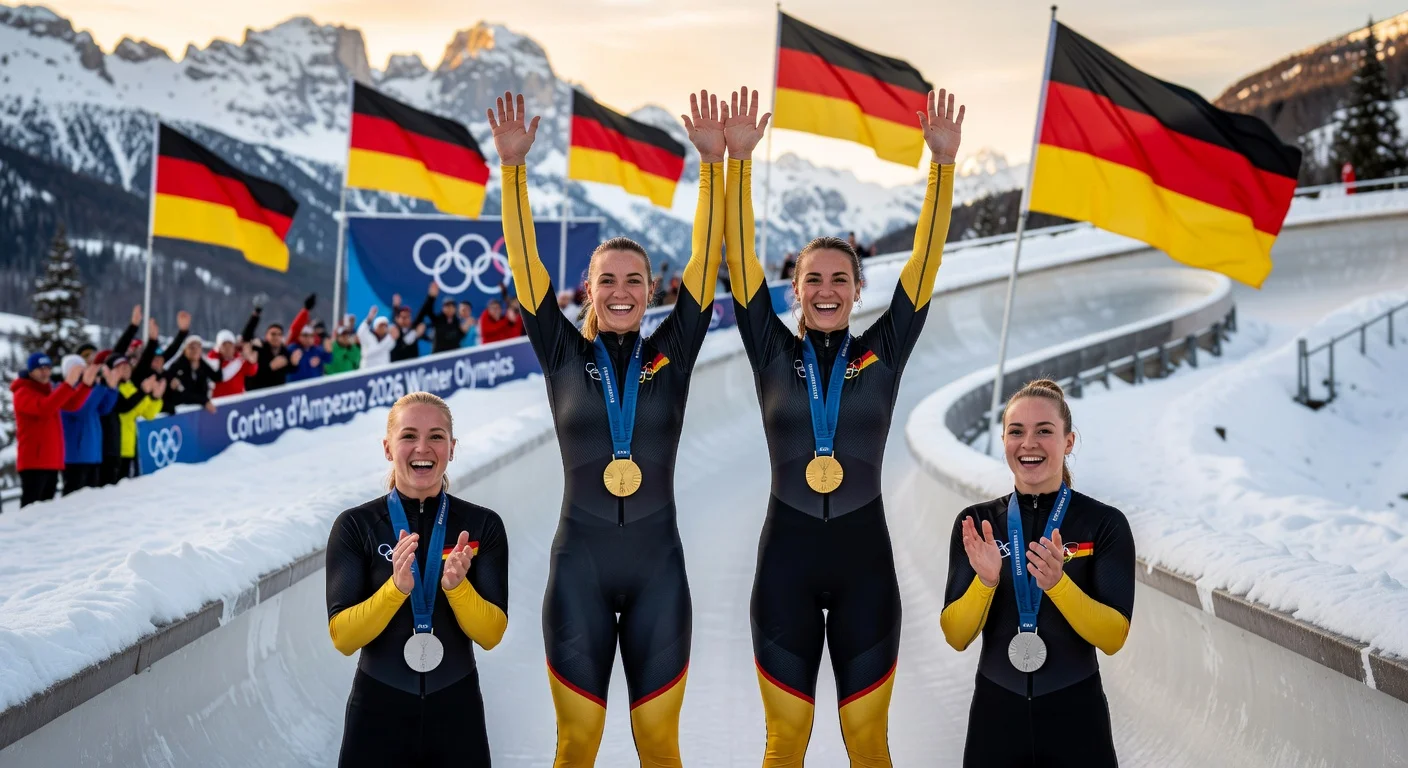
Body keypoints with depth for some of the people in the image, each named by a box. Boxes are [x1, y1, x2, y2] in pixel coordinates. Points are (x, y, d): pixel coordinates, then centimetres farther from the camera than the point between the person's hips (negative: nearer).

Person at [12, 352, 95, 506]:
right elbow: (44, 409, -27)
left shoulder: (48, 391, 19)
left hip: (52, 461, 9)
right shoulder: (22, 393, -8)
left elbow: (72, 405, 8)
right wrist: (68, 384, -32)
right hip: (33, 461, -8)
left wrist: (86, 383, -7)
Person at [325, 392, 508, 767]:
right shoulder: (355, 526, -7)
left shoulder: (483, 525, -5)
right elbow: (342, 637, -11)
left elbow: (491, 634, -7)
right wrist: (396, 587, -26)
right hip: (379, 712, -1)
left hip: (457, 713, 1)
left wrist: (456, 585, -24)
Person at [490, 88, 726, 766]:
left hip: (658, 565, 1)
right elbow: (524, 261, -6)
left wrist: (712, 161, -13)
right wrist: (512, 166, -16)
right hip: (580, 562, 0)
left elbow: (707, 256, -5)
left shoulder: (671, 354, 3)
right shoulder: (564, 355, 1)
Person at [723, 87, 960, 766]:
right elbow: (740, 257, -5)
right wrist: (738, 158, -14)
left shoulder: (881, 352, 3)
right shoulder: (774, 353, 2)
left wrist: (943, 161, -11)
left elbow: (926, 257, -3)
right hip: (787, 554, 0)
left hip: (865, 554, 0)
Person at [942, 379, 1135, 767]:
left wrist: (1057, 583, -27)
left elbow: (1114, 637, -12)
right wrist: (985, 582, -23)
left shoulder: (1105, 524, -8)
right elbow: (956, 636, -6)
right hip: (995, 712, 2)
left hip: (1075, 715, -1)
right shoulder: (975, 523, -3)